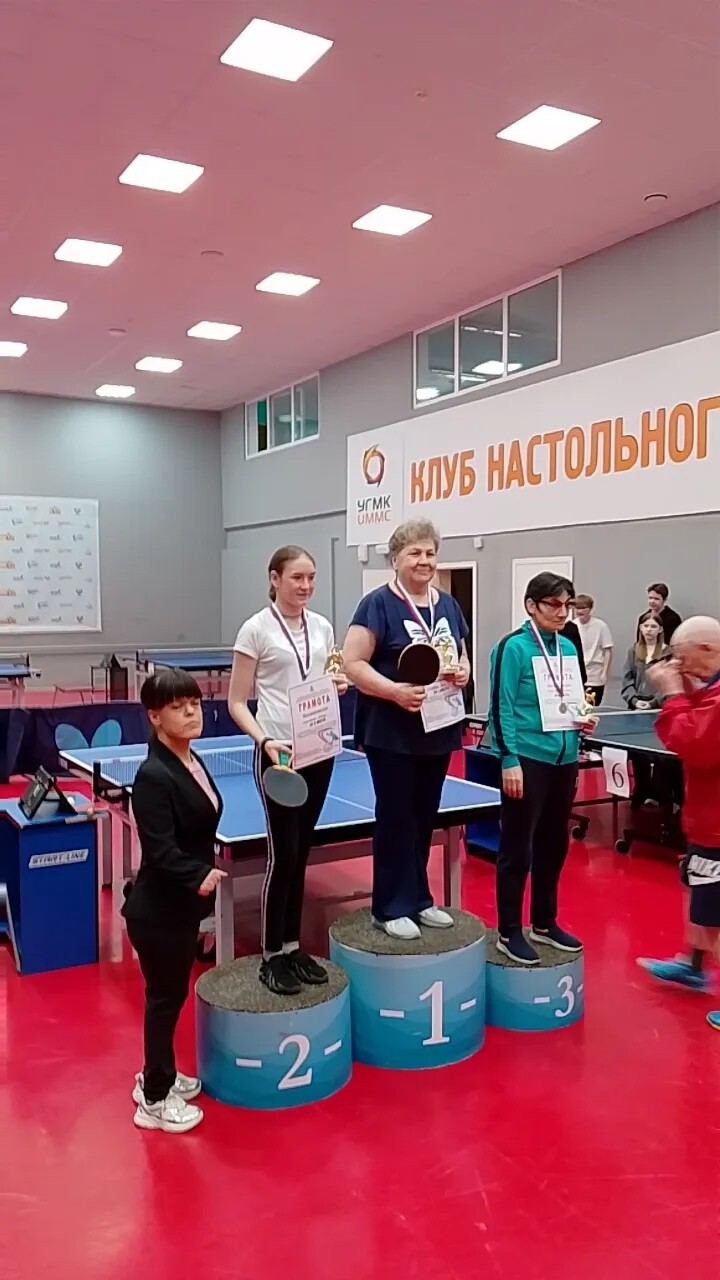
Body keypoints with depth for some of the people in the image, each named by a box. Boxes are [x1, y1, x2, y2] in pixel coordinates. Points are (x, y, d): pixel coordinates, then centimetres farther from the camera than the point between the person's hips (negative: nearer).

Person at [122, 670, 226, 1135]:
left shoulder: (193, 761, 3)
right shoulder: (153, 776, -24)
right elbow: (161, 852, -29)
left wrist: (203, 891, 15)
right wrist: (199, 877, -41)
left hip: (183, 906, 8)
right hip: (158, 910, -8)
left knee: (173, 993, 22)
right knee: (165, 997, 7)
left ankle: (157, 1076, 41)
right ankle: (155, 1100, 26)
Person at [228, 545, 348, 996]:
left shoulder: (323, 627, 8)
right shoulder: (256, 629, -7)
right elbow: (237, 702, -7)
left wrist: (339, 686, -4)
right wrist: (263, 740, -21)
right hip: (279, 753, -5)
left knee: (302, 853, 12)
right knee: (282, 854, -2)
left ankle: (293, 946, 25)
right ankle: (272, 957, 13)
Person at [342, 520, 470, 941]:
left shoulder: (448, 604, 10)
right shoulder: (378, 604, -11)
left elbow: (462, 657, 18)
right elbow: (352, 663, -15)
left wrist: (462, 672, -5)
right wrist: (395, 690, -26)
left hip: (438, 728, 6)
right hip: (392, 732, -6)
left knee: (425, 816, 15)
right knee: (396, 817, 2)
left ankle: (419, 899, 29)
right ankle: (391, 908, 15)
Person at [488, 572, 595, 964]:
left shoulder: (568, 648, 10)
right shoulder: (514, 647, -11)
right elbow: (501, 709, -14)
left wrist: (583, 719, 0)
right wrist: (508, 760, -18)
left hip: (563, 760, 7)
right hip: (527, 759, -7)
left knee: (554, 845, 16)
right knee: (517, 848, 2)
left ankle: (544, 923, 31)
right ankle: (508, 933, 14)